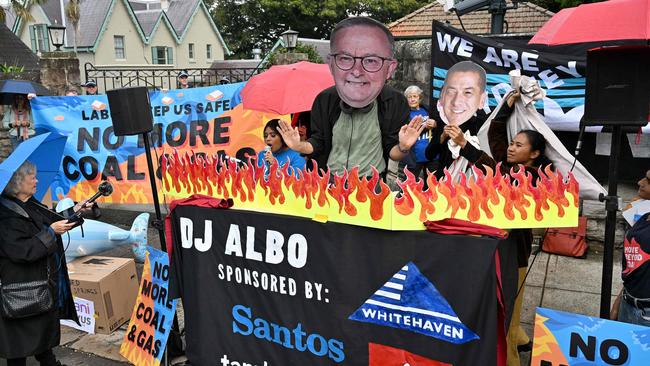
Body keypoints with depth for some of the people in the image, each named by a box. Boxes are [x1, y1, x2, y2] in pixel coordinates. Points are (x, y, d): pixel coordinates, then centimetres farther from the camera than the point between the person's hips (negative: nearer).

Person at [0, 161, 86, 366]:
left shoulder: (32, 205, 5)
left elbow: (50, 220, 24)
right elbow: (22, 251, -27)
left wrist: (74, 212, 13)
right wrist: (51, 231, -24)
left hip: (46, 280, 10)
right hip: (22, 285, -10)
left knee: (47, 323, 23)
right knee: (21, 331, 5)